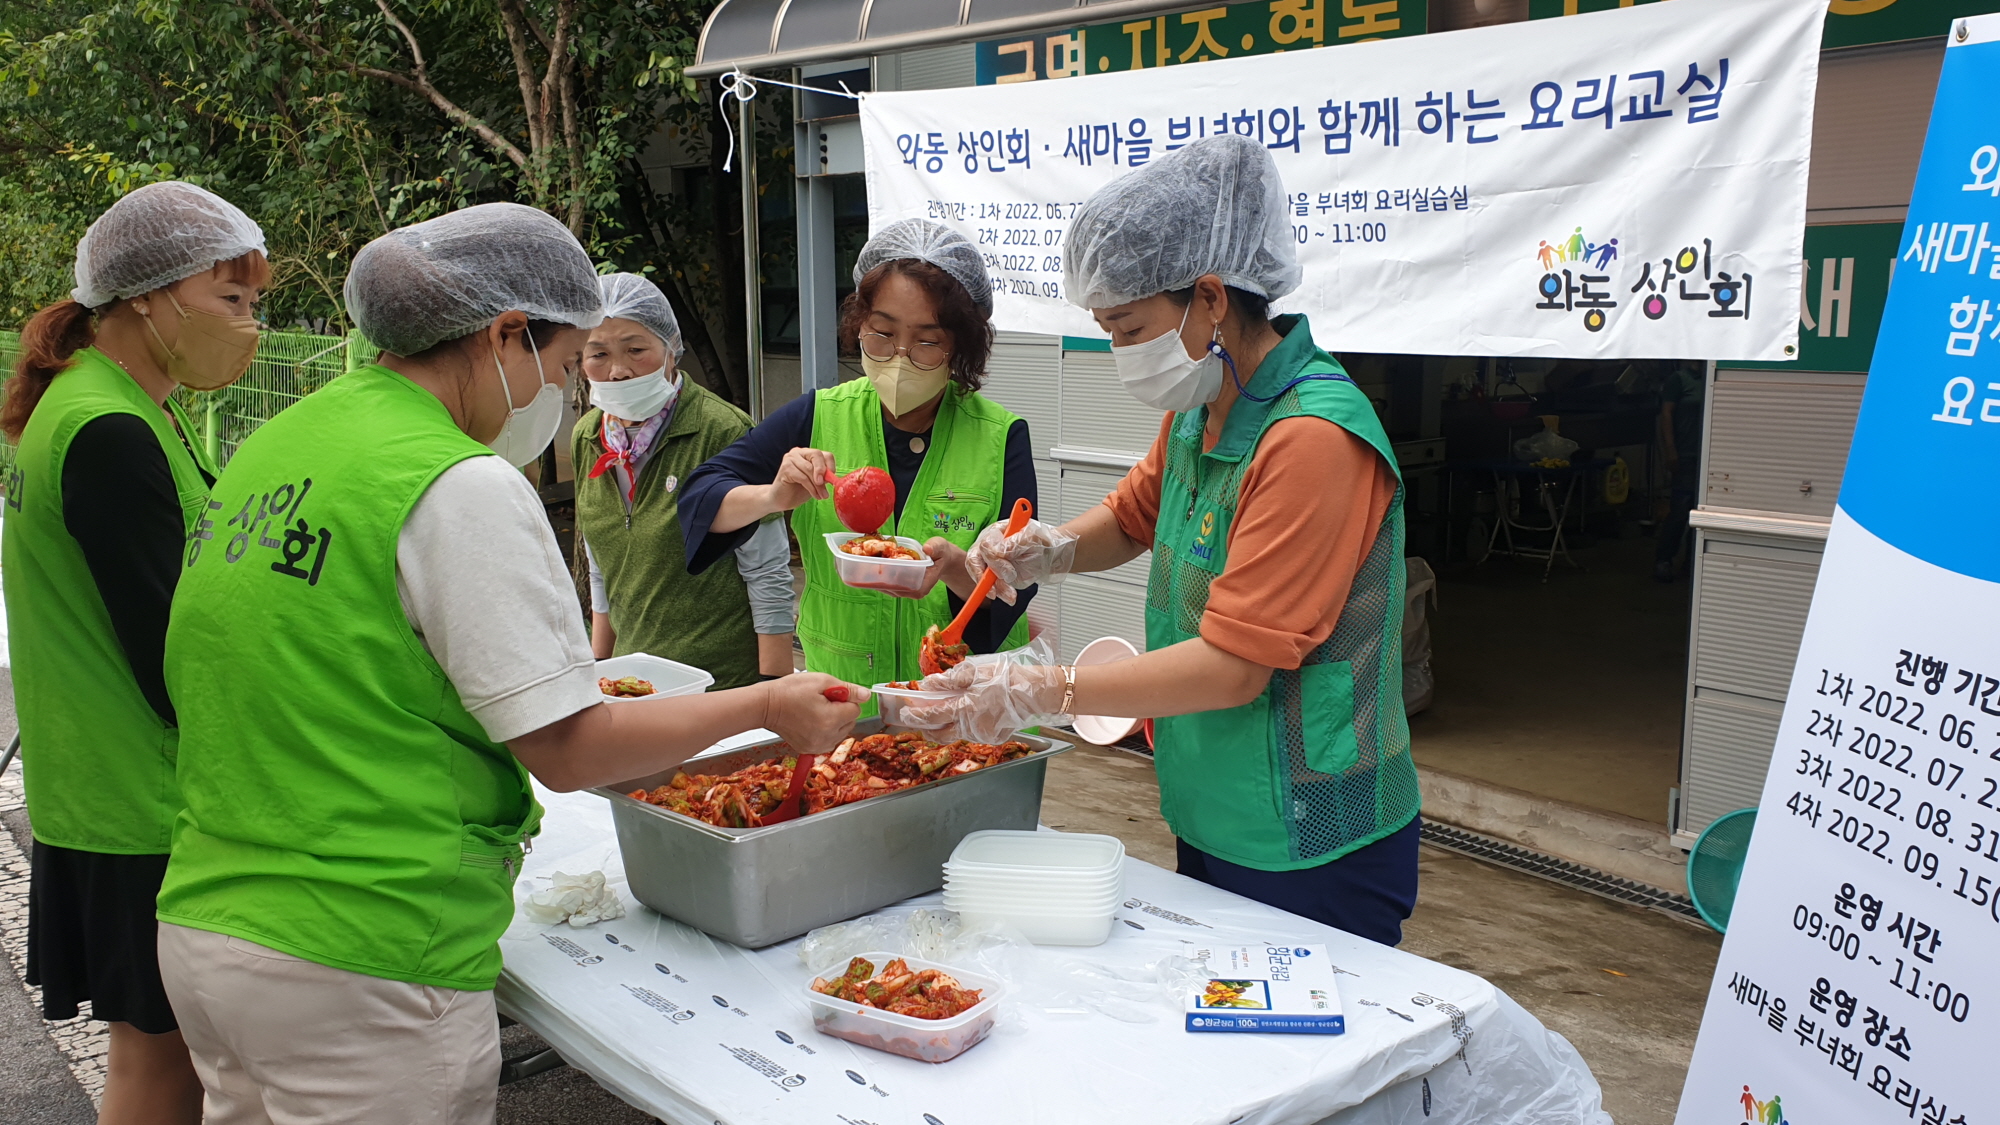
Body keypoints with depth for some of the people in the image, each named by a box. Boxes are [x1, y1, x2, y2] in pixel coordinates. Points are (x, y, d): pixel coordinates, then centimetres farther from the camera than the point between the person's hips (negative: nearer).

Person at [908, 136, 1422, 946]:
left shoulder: (1315, 439, -26)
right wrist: (1053, 549, -1)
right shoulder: (1198, 408, 3)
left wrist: (1044, 693, -24)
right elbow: (1136, 513, 21)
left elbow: (1233, 666, -27)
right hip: (1212, 825, 9)